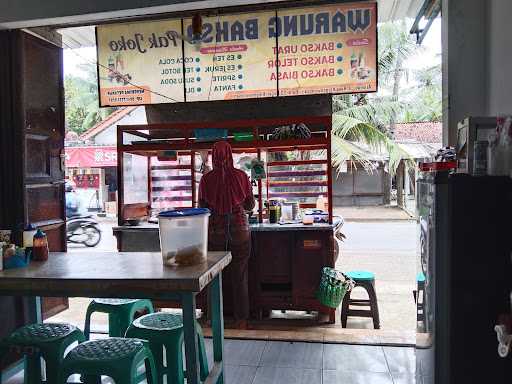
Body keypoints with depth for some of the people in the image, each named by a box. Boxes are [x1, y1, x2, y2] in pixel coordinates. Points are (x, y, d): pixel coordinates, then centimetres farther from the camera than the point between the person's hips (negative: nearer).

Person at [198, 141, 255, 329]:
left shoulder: (206, 179, -5)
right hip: (239, 231, 0)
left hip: (215, 232, 0)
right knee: (240, 276, 9)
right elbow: (250, 205, 3)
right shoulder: (241, 176, -4)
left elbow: (202, 207, 1)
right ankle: (241, 319, 17)